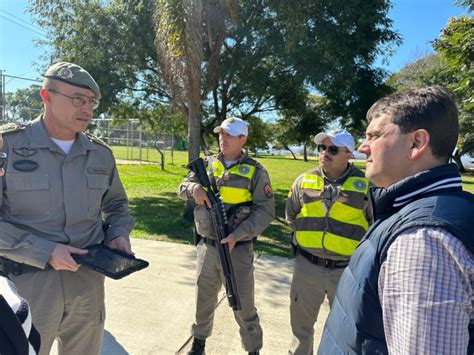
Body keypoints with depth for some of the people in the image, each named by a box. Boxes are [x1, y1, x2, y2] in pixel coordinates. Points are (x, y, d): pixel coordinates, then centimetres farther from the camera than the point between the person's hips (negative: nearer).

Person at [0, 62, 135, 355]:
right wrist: (44, 251, -19)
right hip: (27, 288, -4)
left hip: (89, 286, 4)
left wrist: (119, 235, -1)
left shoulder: (101, 154, 4)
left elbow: (116, 204, 17)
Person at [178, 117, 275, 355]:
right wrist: (194, 187, -20)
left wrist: (237, 234, -21)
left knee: (243, 306, 7)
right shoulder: (207, 164, 5)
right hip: (207, 247, 4)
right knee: (204, 299, 21)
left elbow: (265, 211, -10)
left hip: (237, 250, -4)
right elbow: (182, 187, 5)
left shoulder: (255, 172, -7)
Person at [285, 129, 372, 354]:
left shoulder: (365, 185, -8)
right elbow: (291, 215, 15)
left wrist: (351, 242, 3)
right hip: (307, 266, 2)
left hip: (347, 269, -2)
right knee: (301, 323, 20)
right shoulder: (304, 180, 0)